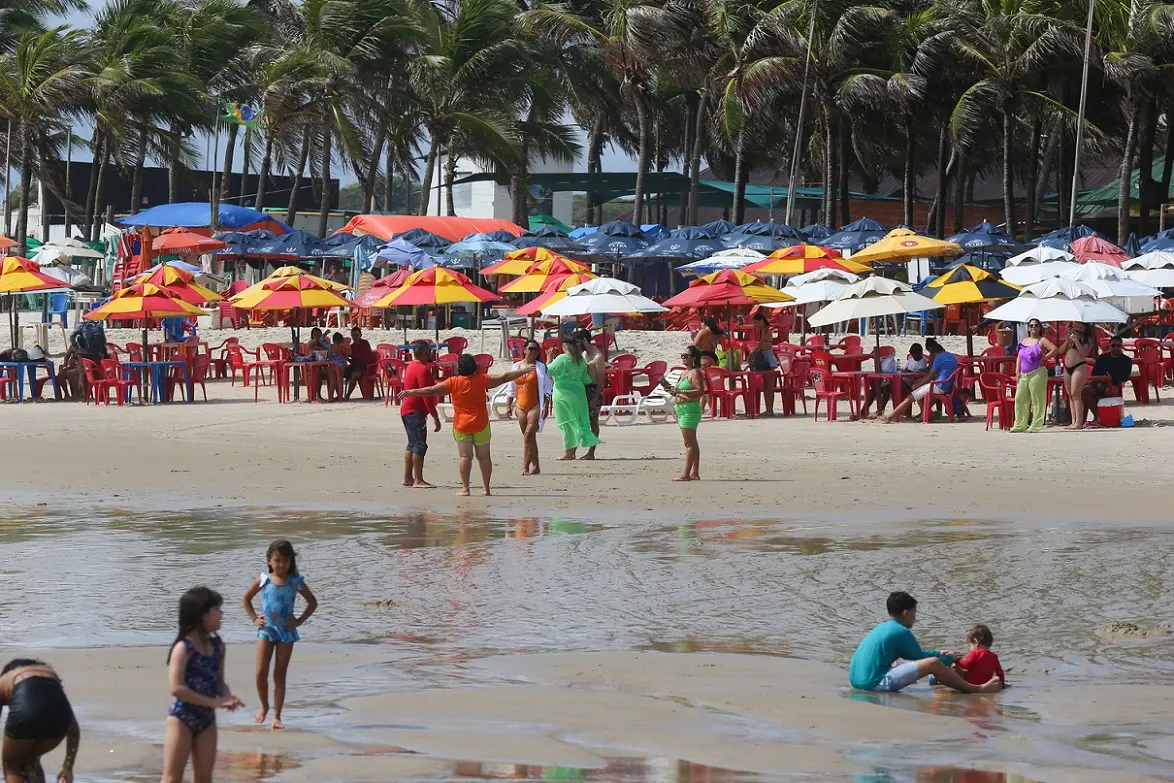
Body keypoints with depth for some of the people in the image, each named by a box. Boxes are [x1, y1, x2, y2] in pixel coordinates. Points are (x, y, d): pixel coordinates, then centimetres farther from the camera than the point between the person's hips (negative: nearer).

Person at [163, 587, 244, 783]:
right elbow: (177, 688, -23)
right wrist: (214, 702, -23)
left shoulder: (217, 646, 5)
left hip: (207, 719, 7)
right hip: (181, 718, -7)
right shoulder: (183, 647, -16)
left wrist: (227, 697, -12)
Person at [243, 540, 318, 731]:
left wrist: (300, 620, 0)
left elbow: (312, 602, 9)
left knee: (280, 675, 1)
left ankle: (277, 716, 4)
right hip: (266, 630, 0)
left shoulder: (295, 583, -2)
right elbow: (247, 598, 15)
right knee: (261, 673, -7)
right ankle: (264, 706, 19)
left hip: (286, 631, 0)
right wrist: (254, 618, 6)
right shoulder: (263, 580, -1)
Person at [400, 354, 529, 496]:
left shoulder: (453, 382, -8)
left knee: (465, 457, 2)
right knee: (484, 456, 10)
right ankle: (486, 488, 11)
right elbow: (503, 378, -1)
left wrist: (411, 392, 4)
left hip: (461, 426, -1)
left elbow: (431, 391, -6)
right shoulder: (481, 379, -6)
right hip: (481, 425, 1)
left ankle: (465, 489, -4)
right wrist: (525, 371, 9)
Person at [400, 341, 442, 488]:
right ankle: (418, 480, -10)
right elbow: (427, 395, -21)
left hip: (407, 410, 11)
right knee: (420, 445, -9)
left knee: (412, 444, 15)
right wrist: (435, 417, -20)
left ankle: (408, 478, 17)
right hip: (416, 412, -11)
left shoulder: (411, 366, 15)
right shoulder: (422, 369, -17)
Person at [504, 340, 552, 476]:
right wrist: (508, 406, 11)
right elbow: (511, 389, 17)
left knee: (529, 435, -14)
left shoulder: (541, 367, 0)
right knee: (529, 437, 9)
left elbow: (547, 388, -3)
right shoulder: (517, 366, 11)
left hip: (535, 406, -5)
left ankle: (525, 467, -14)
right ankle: (535, 466, 16)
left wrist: (546, 406, -11)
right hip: (520, 406, 5)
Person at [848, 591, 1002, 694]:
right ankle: (977, 689, -5)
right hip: (876, 683, -10)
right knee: (933, 663, -13)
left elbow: (915, 655, 34)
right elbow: (920, 657, 3)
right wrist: (949, 659, 18)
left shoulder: (882, 628, 21)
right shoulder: (902, 632, -6)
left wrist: (939, 653, 36)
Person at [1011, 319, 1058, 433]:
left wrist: (1044, 358, -11)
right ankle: (1020, 425, 9)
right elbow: (1019, 357, 20)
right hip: (1023, 375, 7)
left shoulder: (1042, 341, -1)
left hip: (1037, 373, -7)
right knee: (1019, 399, 4)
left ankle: (1036, 426, -2)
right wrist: (1017, 371, 10)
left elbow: (1054, 349, -13)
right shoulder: (1024, 341, 18)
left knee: (1037, 400, -5)